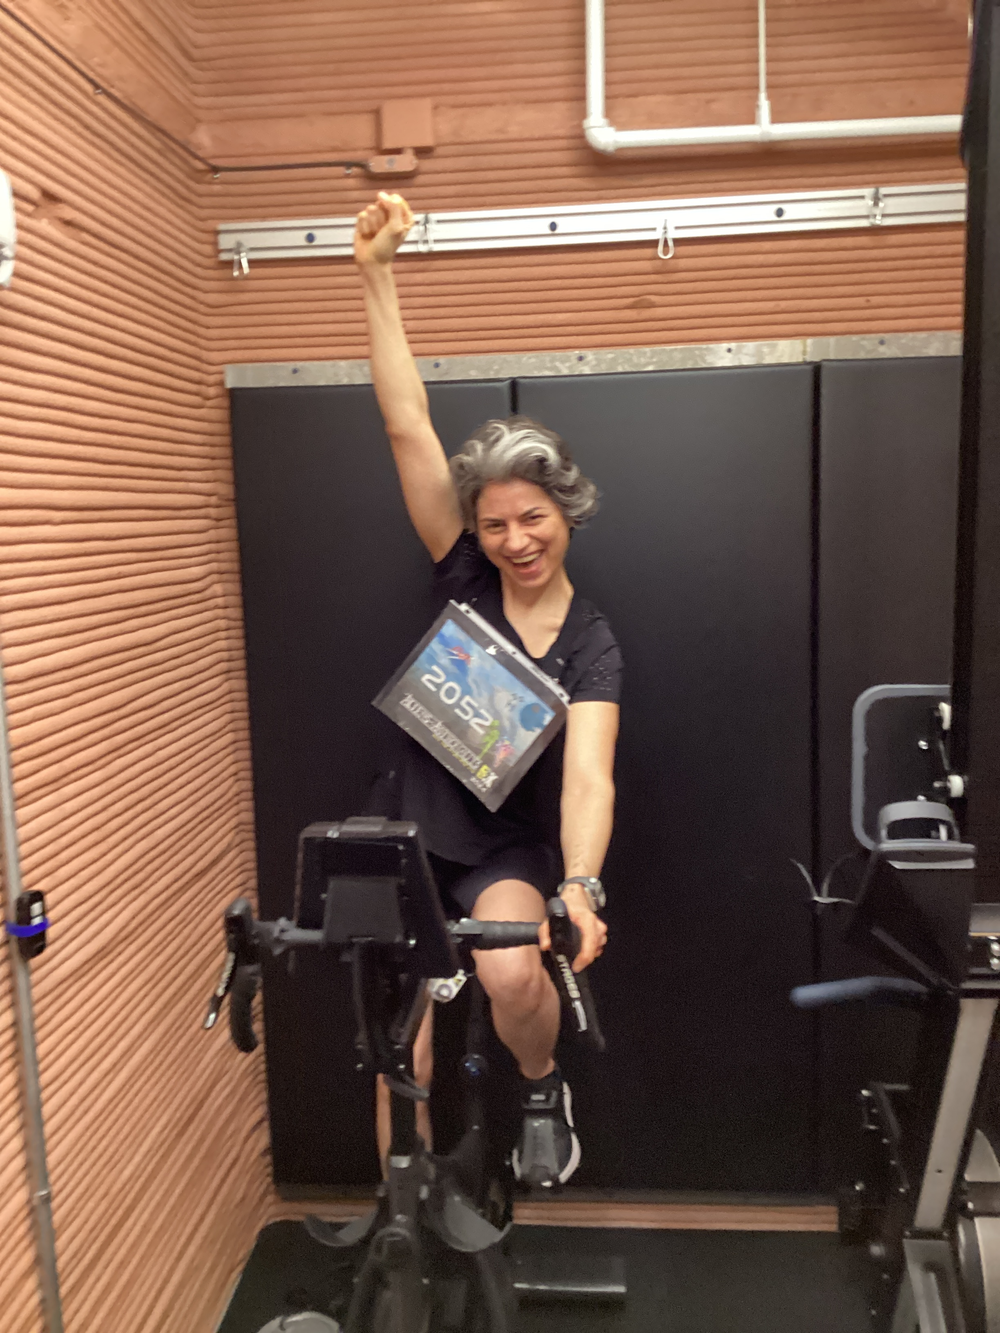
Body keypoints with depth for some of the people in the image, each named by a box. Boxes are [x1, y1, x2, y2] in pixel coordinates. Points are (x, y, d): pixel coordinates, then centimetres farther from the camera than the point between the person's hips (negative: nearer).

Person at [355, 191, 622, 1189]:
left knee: (511, 972, -30)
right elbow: (408, 428, -15)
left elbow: (588, 777, -24)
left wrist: (581, 887, -42)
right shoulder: (464, 577, -7)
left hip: (508, 849, -1)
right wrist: (377, 275, -21)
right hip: (412, 834, 2)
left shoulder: (590, 643, -11)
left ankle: (543, 1089, 5)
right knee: (408, 1055, 1)